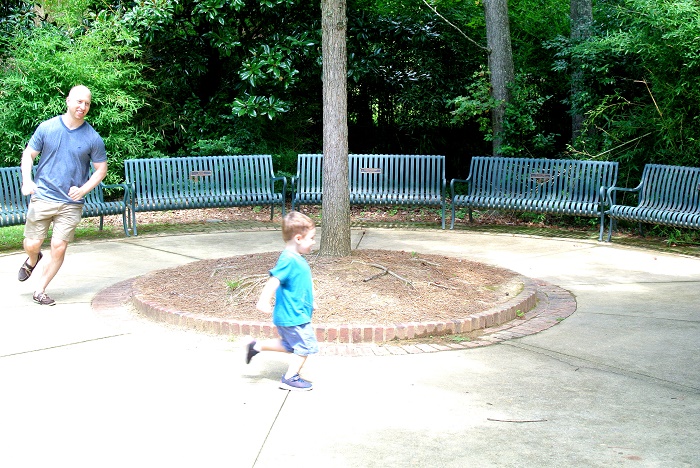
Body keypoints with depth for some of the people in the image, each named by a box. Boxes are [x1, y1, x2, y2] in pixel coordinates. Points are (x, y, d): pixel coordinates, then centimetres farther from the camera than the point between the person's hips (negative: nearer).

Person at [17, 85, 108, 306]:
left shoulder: (93, 138, -2)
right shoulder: (47, 127, 0)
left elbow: (101, 169, 5)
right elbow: (28, 155, 7)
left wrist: (83, 189, -11)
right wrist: (27, 180, -11)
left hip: (71, 203, 0)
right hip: (42, 197, 0)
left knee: (59, 248, -3)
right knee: (32, 244, 2)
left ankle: (40, 291, 15)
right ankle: (33, 260, 41)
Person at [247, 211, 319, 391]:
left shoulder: (296, 259, 11)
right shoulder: (288, 260, -22)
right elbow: (274, 280, -32)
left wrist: (310, 301, 32)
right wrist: (264, 302, -41)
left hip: (296, 314, 10)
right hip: (293, 316, -10)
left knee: (291, 345, 21)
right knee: (306, 346, 0)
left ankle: (257, 346, 28)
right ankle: (290, 378, 11)